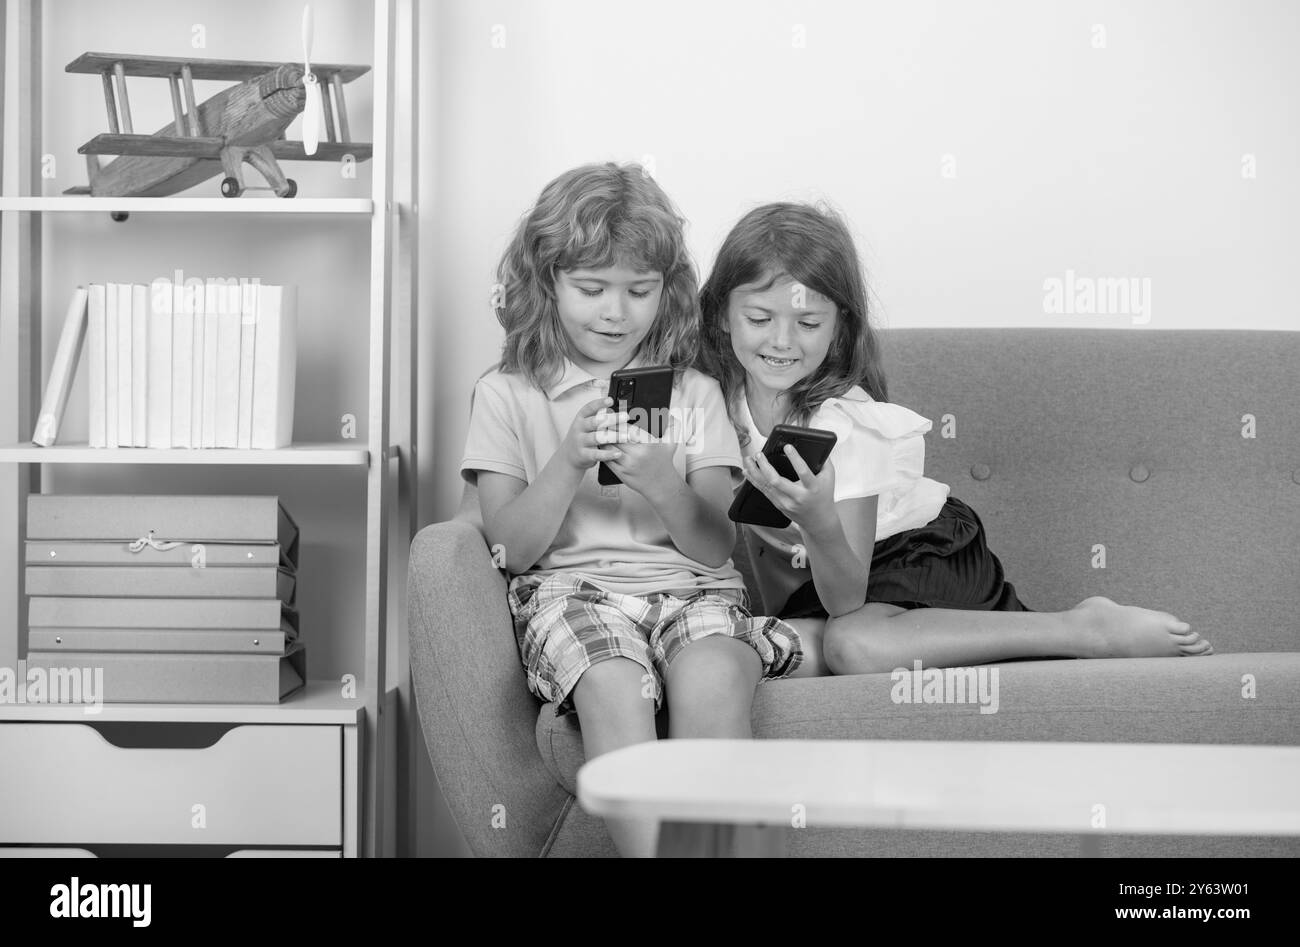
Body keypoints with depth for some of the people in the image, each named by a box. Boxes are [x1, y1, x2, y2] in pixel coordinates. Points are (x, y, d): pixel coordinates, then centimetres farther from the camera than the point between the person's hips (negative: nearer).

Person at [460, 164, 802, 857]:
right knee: (612, 687, -36)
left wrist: (661, 482, -14)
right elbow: (513, 548, 2)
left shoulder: (693, 394, 13)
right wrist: (569, 463, -14)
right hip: (570, 587, -1)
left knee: (712, 677, -35)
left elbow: (717, 548, 6)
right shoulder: (506, 395, 10)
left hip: (689, 586, 1)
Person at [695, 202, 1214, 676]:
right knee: (794, 649, -27)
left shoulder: (846, 424, -25)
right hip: (816, 570, 7)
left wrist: (819, 524, -48)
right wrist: (778, 623, -5)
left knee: (855, 644, -37)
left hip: (924, 553, -6)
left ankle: (1089, 627, -23)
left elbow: (847, 601, -31)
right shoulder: (724, 395, -10)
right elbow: (759, 532, 7)